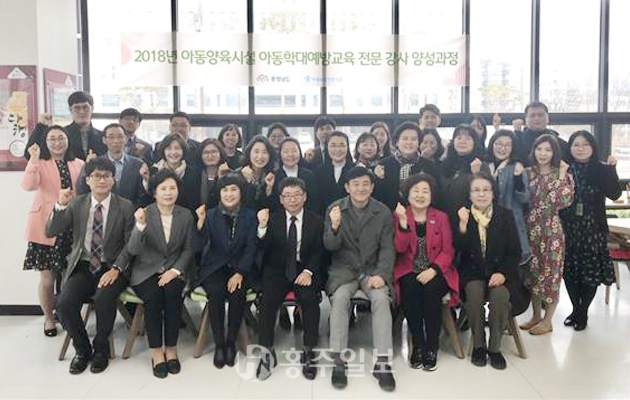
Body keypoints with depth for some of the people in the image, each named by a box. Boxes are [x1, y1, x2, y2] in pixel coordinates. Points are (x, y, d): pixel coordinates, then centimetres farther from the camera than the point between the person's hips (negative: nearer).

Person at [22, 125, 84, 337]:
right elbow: (28, 186, -19)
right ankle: (48, 318, 26)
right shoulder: (39, 163, 0)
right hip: (46, 227, -3)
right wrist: (34, 160, -26)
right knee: (47, 279, 4)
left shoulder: (78, 164, 10)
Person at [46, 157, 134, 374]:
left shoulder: (125, 207, -2)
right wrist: (60, 206, -18)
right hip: (82, 267, 3)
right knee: (64, 303, -22)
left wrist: (116, 269, -19)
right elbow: (50, 232, -2)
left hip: (112, 268, -2)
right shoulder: (77, 204, 5)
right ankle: (82, 349, 5)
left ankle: (101, 349, -3)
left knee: (104, 298, -31)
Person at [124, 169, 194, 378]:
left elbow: (188, 249, 6)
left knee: (172, 293, -28)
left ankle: (171, 348, -13)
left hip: (173, 271, 1)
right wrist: (140, 226, -32)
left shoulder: (186, 215, 1)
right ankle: (156, 351, -13)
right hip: (146, 271, -1)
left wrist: (175, 270, -11)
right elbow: (133, 250, -15)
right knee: (153, 296, -29)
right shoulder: (144, 214, -6)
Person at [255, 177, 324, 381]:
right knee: (268, 300, -25)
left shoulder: (316, 221, 5)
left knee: (310, 299, -28)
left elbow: (318, 252, 2)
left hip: (304, 270, 0)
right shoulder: (272, 219, 5)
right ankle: (267, 352, -10)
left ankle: (309, 351, -13)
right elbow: (262, 248, -5)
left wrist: (308, 272, -16)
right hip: (277, 271, 1)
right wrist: (262, 226, -23)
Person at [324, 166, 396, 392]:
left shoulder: (383, 212, 1)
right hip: (344, 269, 0)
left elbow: (387, 248, 0)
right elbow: (330, 247, -3)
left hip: (373, 269, 1)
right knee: (340, 297, -30)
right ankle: (338, 361, -22)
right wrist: (334, 227, -24)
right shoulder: (334, 209, -1)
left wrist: (382, 274, -17)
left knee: (381, 298, -28)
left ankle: (383, 363, -21)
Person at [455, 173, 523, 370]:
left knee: (500, 295, -29)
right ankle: (478, 345, -10)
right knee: (474, 292, -31)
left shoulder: (505, 215, 5)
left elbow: (515, 251, 2)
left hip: (499, 272, 1)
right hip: (472, 272, 0)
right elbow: (460, 249, -8)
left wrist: (503, 273, -13)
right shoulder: (462, 215, 3)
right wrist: (463, 224, -22)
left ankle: (495, 347, -9)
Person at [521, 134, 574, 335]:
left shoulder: (562, 175, -3)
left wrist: (561, 176, -16)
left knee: (550, 272, 3)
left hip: (551, 230, -4)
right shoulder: (528, 173, 7)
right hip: (531, 229, 4)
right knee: (533, 272, 11)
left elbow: (565, 201, -18)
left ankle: (547, 320, 16)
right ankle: (536, 315, 26)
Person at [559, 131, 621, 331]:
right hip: (567, 228, 1)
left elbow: (614, 194, -14)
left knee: (591, 271, 4)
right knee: (569, 271, 8)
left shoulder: (600, 170, -1)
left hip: (592, 228, -1)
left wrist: (611, 169, -21)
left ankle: (583, 312, 21)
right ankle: (575, 309, 26)